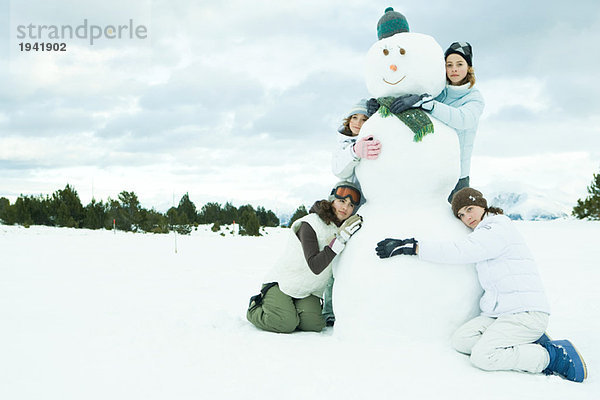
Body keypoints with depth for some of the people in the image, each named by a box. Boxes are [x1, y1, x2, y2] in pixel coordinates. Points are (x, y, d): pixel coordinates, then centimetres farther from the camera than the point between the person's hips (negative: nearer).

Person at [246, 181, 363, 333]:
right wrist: (341, 238, -39)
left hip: (310, 291, 6)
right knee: (286, 324, -22)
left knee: (314, 325, -15)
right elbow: (315, 266, -33)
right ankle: (255, 309, 10)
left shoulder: (345, 228, -1)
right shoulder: (309, 225, -23)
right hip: (282, 283, -6)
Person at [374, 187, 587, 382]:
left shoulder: (497, 230, -9)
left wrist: (413, 247, -20)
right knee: (461, 340, -9)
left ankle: (552, 356, -10)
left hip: (526, 312, -10)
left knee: (482, 356, -24)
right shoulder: (482, 234, 21)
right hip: (502, 312, 10)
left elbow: (459, 252, -20)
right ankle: (528, 343, -2)